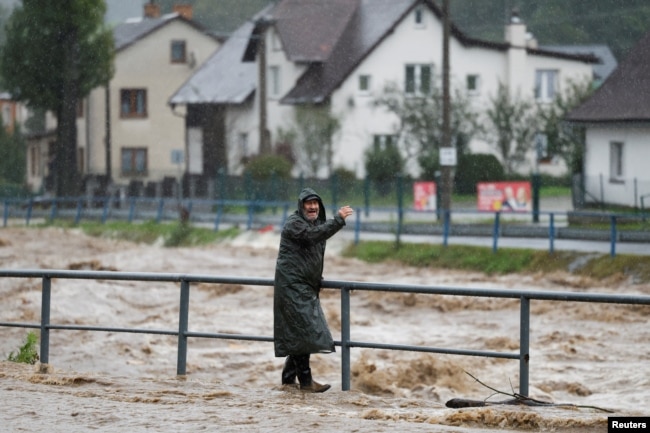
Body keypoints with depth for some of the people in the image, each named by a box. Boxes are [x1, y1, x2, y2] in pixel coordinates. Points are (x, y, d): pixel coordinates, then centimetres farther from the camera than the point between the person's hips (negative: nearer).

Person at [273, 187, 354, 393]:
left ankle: (289, 377, 21)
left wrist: (317, 279, 17)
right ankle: (305, 380, -11)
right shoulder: (294, 223, -11)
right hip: (292, 285, -9)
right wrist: (338, 220, -35)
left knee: (298, 333, 12)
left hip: (306, 286, 9)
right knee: (303, 331, -12)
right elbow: (314, 235, -29)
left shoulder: (315, 222, 18)